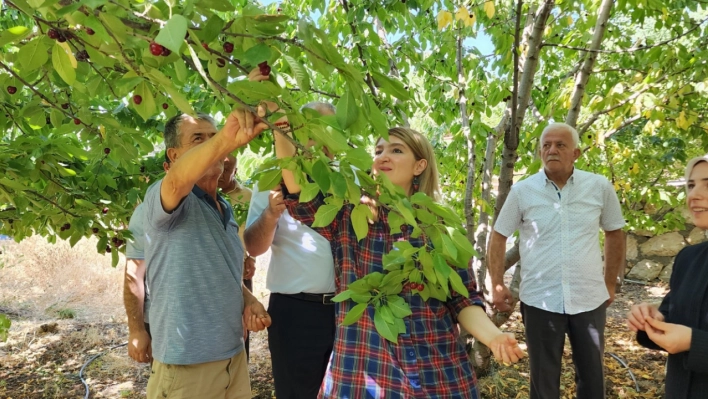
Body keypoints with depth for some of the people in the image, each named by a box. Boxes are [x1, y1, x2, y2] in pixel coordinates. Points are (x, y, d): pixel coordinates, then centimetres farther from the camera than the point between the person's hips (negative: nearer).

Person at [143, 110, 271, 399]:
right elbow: (177, 181, -37)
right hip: (187, 362, -7)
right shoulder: (161, 198, -13)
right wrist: (227, 140, -53)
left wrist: (248, 301, 1)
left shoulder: (226, 210, 11)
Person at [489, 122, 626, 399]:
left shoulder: (600, 187, -3)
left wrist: (611, 284, 11)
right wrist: (497, 286, -2)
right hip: (540, 300, -1)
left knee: (592, 376, 18)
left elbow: (614, 233, 11)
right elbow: (498, 237, 2)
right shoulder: (522, 191, -6)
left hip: (589, 299, 2)